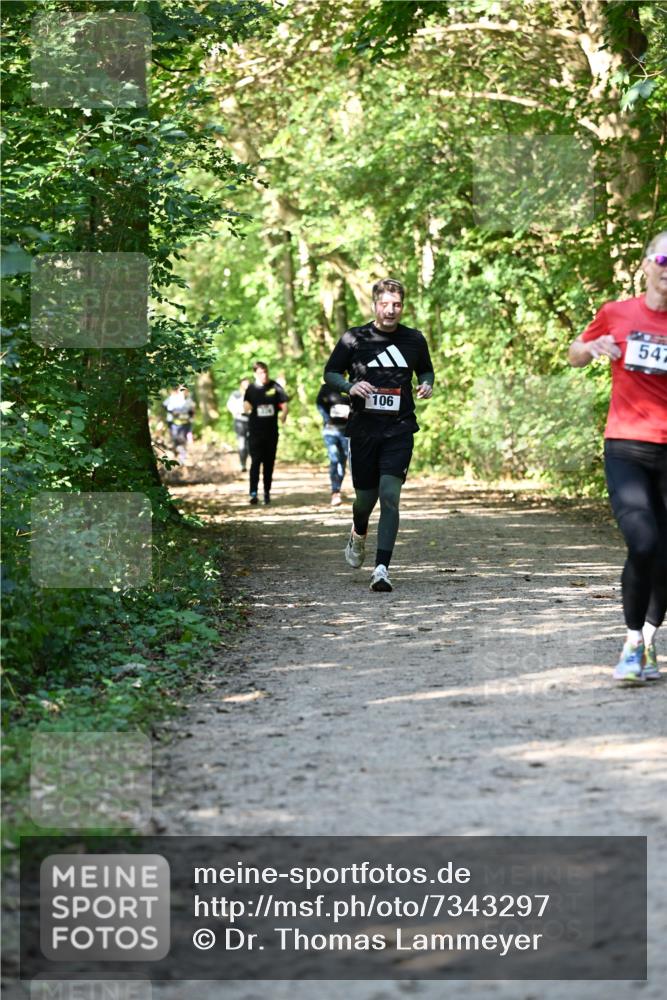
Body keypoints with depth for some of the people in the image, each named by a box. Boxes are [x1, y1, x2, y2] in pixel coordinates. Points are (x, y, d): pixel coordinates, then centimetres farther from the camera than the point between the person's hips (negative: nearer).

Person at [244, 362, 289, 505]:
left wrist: (284, 414, -15)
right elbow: (246, 406, 12)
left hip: (271, 431, 1)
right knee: (255, 462, -9)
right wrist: (247, 407, -12)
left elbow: (284, 404, 4)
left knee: (269, 462, 7)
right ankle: (253, 493, -12)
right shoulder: (251, 389, 4)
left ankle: (267, 492, 16)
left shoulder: (275, 387, 3)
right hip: (255, 431, -1)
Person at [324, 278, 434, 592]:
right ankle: (358, 534, 46)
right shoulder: (353, 339, 0)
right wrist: (350, 386, -13)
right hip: (363, 427, 0)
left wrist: (427, 386, -1)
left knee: (389, 494, -14)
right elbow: (330, 373, 7)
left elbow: (426, 371, 22)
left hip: (400, 428, 0)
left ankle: (382, 568, -16)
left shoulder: (414, 340, 6)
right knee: (366, 495, 10)